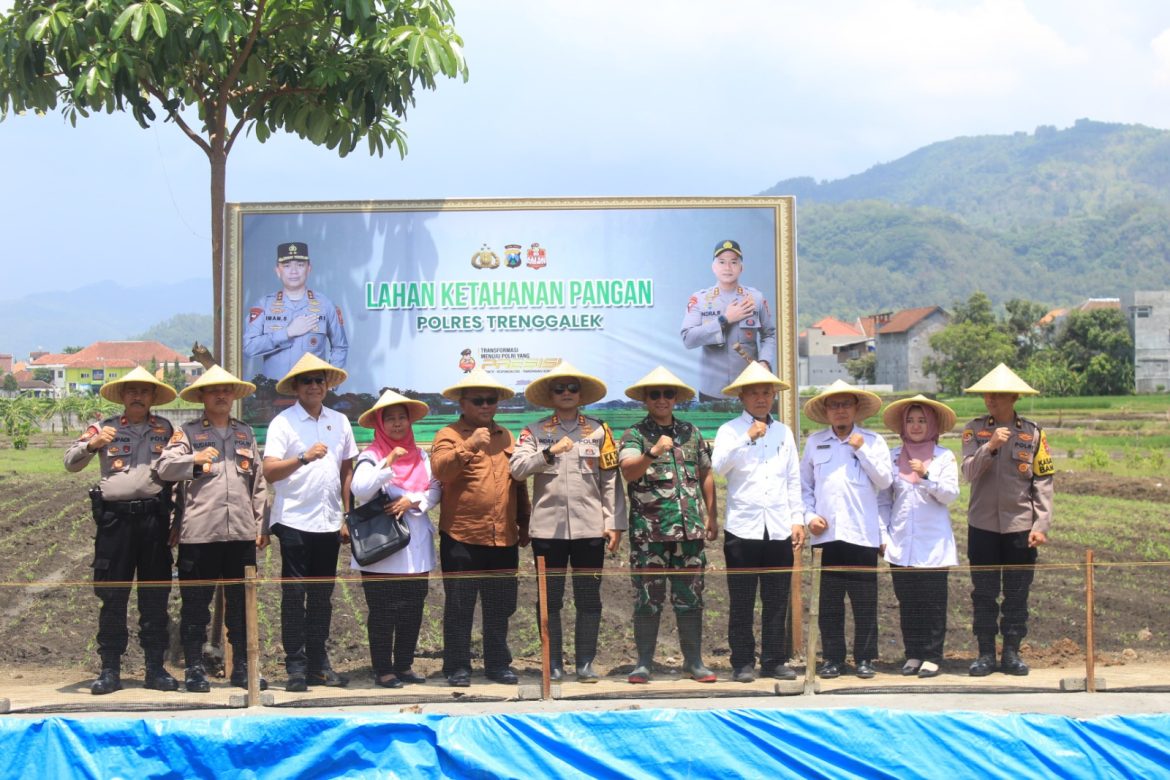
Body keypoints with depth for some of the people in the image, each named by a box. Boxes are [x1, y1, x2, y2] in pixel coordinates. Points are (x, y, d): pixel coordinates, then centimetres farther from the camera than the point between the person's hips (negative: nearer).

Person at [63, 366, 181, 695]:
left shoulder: (165, 429, 11)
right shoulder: (105, 428, 8)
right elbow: (70, 462, 2)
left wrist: (176, 519, 4)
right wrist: (92, 444, -18)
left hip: (154, 517, 1)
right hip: (115, 517, -1)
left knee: (155, 595, 5)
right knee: (112, 595, 1)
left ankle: (155, 668, 11)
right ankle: (110, 669, 6)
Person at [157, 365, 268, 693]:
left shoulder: (246, 433, 16)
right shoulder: (187, 432, 6)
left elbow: (258, 481, 16)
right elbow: (165, 467, -4)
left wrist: (262, 525, 12)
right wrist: (195, 459, -20)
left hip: (241, 531, 3)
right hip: (199, 531, -3)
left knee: (242, 603, 7)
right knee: (196, 603, 2)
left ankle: (242, 668, 15)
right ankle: (194, 668, 10)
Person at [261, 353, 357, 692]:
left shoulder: (339, 421, 11)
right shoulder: (283, 422, -3)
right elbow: (269, 471, -13)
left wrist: (348, 515, 11)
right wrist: (304, 458, -27)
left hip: (329, 522, 4)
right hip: (295, 521, -4)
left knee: (322, 595, 10)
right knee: (294, 595, -1)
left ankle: (319, 663, 18)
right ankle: (295, 666, 5)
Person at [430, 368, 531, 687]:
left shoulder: (506, 437, 16)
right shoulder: (449, 435, 0)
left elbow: (520, 482, 20)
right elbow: (440, 469, -19)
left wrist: (524, 523, 18)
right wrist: (469, 445, -29)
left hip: (504, 539, 5)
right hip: (461, 538, -5)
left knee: (500, 607, 11)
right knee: (459, 607, 2)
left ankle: (498, 663, 22)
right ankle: (457, 667, 11)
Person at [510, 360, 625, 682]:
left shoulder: (599, 431, 8)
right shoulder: (535, 432, 7)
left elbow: (610, 480, 5)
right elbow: (517, 468, -6)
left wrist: (615, 523, -1)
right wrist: (551, 451, -17)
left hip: (590, 528, 0)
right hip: (548, 528, 0)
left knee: (589, 599, 3)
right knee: (550, 599, 5)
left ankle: (585, 663, 13)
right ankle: (553, 663, 14)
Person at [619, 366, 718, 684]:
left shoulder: (691, 432, 13)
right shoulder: (634, 434, 0)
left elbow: (706, 475, 19)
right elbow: (628, 471, -17)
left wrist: (711, 516, 15)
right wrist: (653, 453, -34)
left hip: (690, 528, 3)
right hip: (649, 530, -3)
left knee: (690, 597, 6)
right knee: (648, 598, 1)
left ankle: (693, 661, 14)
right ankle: (644, 663, 9)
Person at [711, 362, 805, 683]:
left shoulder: (783, 432, 14)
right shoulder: (730, 430, 2)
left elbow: (793, 480, 15)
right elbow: (718, 465, -15)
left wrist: (798, 519, 9)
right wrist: (748, 438, -16)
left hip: (779, 529, 3)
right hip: (743, 527, -3)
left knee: (777, 600, 6)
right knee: (741, 601, 1)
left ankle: (774, 660, 14)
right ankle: (742, 662, 8)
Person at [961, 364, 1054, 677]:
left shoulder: (1033, 433, 1)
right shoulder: (974, 430, 1)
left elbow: (1044, 482, 1)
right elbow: (969, 472, -11)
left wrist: (1041, 525, -5)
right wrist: (990, 446, -27)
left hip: (1021, 525, 0)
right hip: (982, 525, 0)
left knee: (1017, 594, 6)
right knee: (984, 594, 5)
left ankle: (1012, 653, 16)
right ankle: (985, 654, 13)